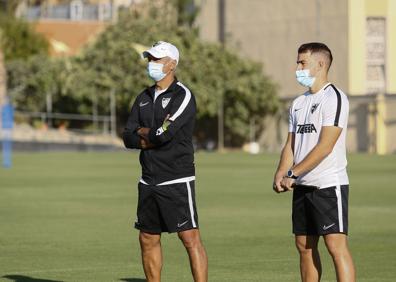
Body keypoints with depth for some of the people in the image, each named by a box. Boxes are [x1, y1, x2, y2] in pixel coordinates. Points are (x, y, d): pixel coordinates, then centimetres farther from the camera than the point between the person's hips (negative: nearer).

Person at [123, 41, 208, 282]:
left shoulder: (183, 96, -8)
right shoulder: (144, 98, 14)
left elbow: (163, 134, -19)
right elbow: (129, 138, 6)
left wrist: (142, 132, 0)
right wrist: (153, 136, -11)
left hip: (177, 181, -7)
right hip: (149, 181, 7)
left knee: (191, 239, -10)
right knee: (148, 240, 10)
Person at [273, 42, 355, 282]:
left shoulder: (334, 98, -9)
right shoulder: (299, 103, 16)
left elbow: (325, 147, -17)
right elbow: (291, 145, 15)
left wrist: (292, 174, -17)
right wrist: (280, 174, -4)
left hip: (329, 184, -8)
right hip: (302, 187, 8)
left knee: (336, 246, -13)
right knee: (305, 246, 10)